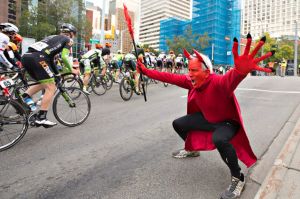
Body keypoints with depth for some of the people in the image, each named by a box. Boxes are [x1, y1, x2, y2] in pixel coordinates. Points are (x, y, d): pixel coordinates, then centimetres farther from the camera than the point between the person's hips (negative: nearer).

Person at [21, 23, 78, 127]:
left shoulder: (53, 37, 34)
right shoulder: (68, 40, 13)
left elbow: (50, 57, 35)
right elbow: (64, 57, -4)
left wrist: (57, 74, 38)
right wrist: (71, 69, 10)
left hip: (26, 56, 8)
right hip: (37, 58, -8)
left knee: (44, 83, 25)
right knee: (51, 88, -3)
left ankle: (25, 96, 4)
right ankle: (41, 118, -6)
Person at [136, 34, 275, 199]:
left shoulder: (217, 83, -35)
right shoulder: (191, 81, -13)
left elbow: (230, 79, -59)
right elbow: (169, 77, -8)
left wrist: (241, 70, -83)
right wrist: (146, 71, -5)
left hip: (227, 122, -7)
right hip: (207, 118, 7)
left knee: (219, 139, -40)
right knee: (178, 124, 9)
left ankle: (238, 179, -12)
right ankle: (192, 149, 38)